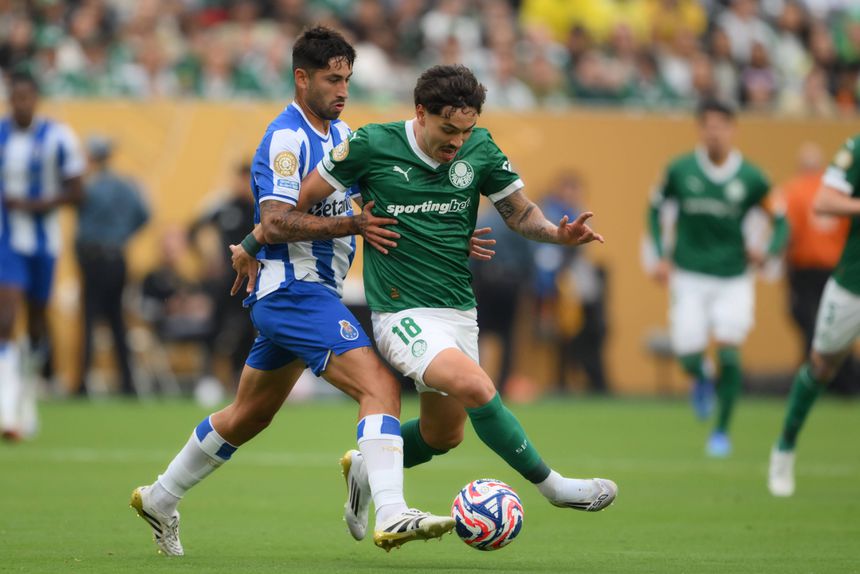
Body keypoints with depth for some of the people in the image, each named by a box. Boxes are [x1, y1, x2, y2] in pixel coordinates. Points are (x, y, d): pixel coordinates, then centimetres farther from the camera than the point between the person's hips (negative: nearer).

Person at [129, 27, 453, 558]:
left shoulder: (339, 132, 14)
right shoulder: (287, 138, -14)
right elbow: (277, 219, -24)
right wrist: (348, 223, -33)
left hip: (300, 293, 10)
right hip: (296, 290, -10)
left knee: (249, 415, 21)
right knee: (381, 387, -22)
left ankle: (160, 498, 33)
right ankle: (392, 516, -33)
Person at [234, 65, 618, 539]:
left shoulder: (479, 148, -2)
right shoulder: (372, 146, -13)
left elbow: (519, 212, 6)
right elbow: (300, 199, -2)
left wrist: (558, 233, -15)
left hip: (459, 312, 6)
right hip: (404, 316, -6)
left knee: (443, 435, 15)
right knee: (477, 389, -27)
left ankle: (365, 470, 42)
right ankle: (552, 485, -13)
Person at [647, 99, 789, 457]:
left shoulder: (750, 178, -5)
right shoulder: (680, 170, -4)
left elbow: (779, 220, 5)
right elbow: (656, 207, 12)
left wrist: (768, 251, -14)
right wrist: (661, 256, 3)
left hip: (733, 279, 0)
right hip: (689, 277, 0)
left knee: (729, 354, -11)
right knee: (688, 353, -9)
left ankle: (722, 431, 7)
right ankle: (700, 379, 31)